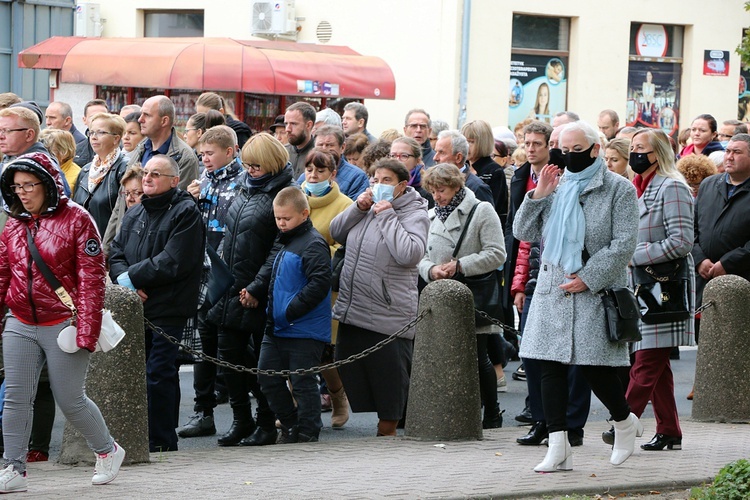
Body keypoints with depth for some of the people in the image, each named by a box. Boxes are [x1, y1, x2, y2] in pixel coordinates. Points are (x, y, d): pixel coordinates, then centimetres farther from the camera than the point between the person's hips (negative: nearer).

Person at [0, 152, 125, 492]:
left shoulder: (76, 219, -8)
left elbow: (91, 278, -11)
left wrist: (86, 330, -15)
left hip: (63, 325, -5)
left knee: (70, 400, 2)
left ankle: (107, 451, 25)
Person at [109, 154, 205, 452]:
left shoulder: (186, 213, -6)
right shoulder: (133, 215, 19)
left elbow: (174, 262, -15)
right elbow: (115, 253, 14)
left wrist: (132, 276, -12)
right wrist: (125, 280, -7)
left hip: (167, 308, -7)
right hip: (134, 307, 7)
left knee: (159, 374, -7)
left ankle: (161, 440, -1)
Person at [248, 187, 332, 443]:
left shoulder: (313, 244, -15)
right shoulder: (283, 242, 15)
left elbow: (320, 283, -23)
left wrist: (291, 310, -22)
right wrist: (253, 290, 11)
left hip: (305, 331, -10)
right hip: (276, 327, 10)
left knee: (303, 383, -4)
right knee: (267, 378, 12)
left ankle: (307, 434, 4)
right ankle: (290, 426, 25)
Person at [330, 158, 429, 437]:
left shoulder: (414, 215, -7)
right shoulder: (370, 207, 15)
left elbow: (409, 254, -23)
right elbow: (336, 233, 15)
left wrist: (387, 216, -18)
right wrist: (358, 209, 0)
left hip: (387, 317, -7)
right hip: (352, 310, 8)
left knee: (388, 371, -1)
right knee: (350, 366, 11)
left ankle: (388, 429, 13)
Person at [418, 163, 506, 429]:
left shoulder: (482, 211, -3)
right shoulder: (432, 217, 18)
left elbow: (496, 254, -10)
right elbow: (421, 255, 15)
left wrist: (460, 266, -15)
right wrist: (431, 270, -8)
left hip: (475, 296, -6)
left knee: (477, 357, -3)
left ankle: (492, 414, 8)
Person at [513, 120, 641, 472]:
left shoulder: (618, 189, 0)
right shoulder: (556, 186, 15)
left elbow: (624, 244, -7)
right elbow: (524, 233, 12)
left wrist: (588, 278, -13)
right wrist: (538, 195, -2)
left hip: (596, 292, -5)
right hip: (553, 290, 5)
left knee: (594, 368, -7)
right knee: (550, 365, -2)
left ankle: (625, 422, 21)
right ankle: (558, 449, -1)